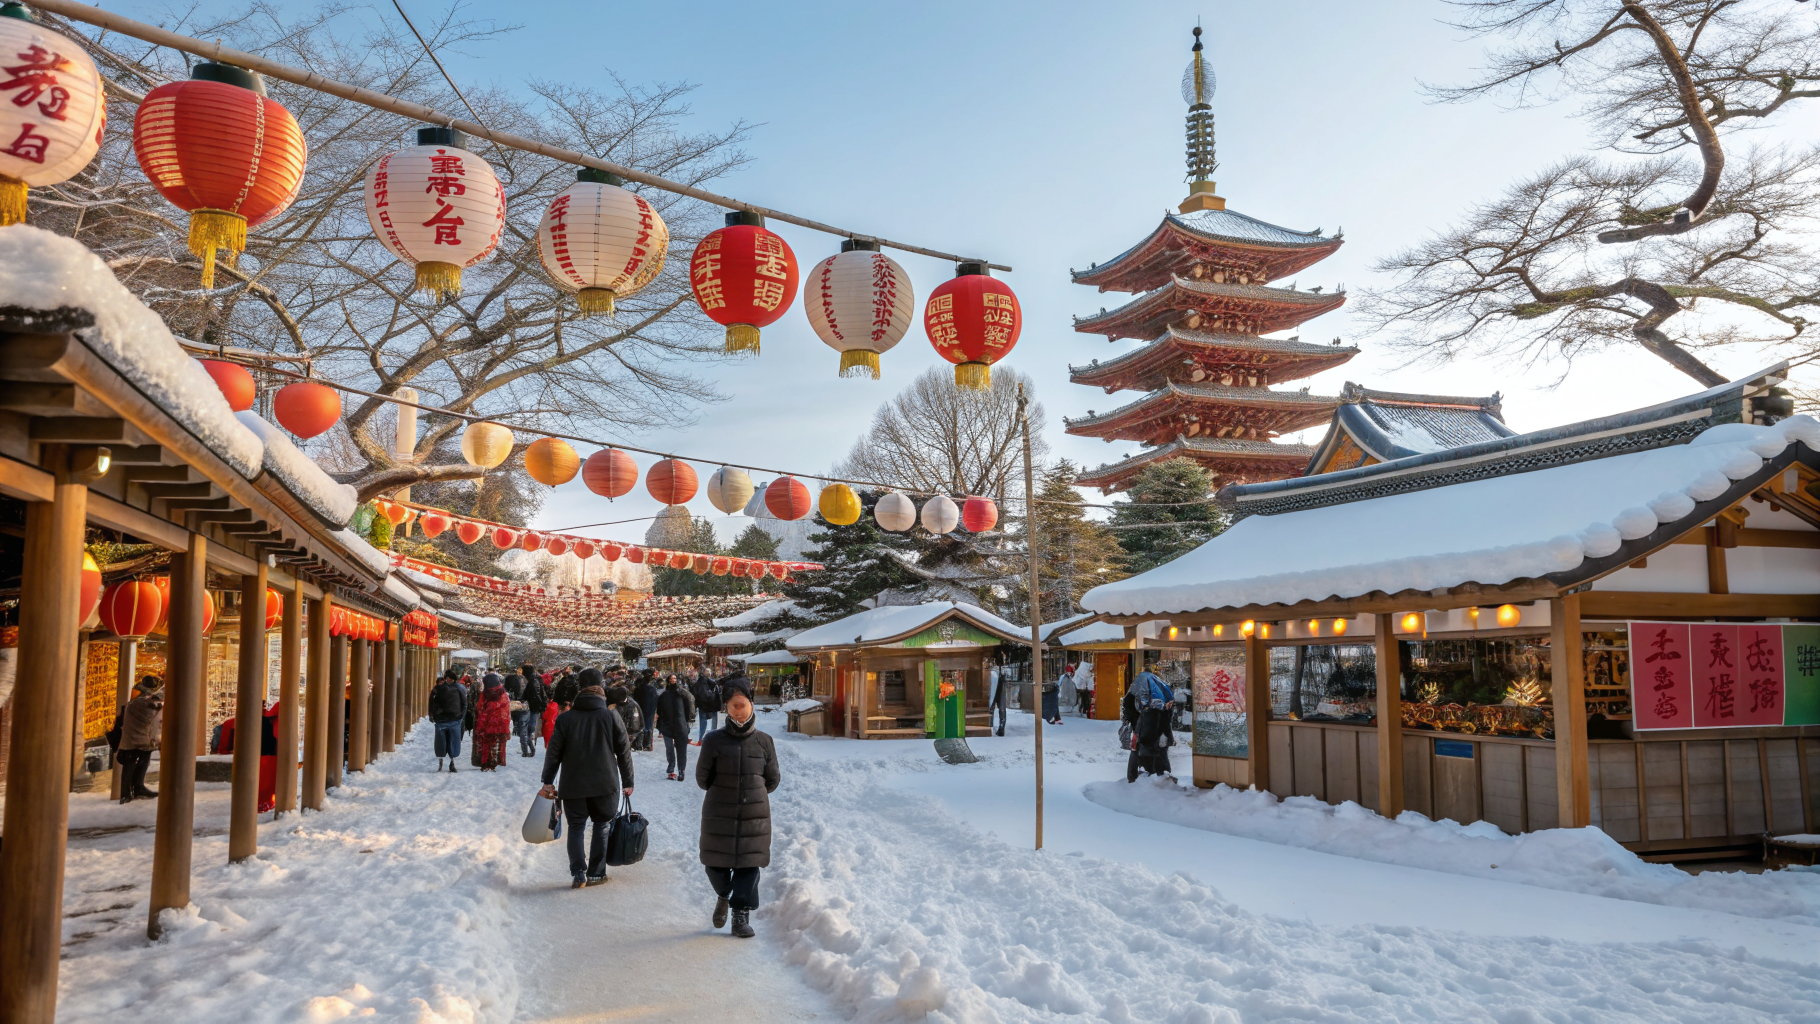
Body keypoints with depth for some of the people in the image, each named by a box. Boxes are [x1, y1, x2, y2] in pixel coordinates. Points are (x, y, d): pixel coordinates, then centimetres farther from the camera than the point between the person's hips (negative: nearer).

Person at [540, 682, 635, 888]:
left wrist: (548, 781, 9)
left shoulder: (565, 718, 2)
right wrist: (627, 782, 11)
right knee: (601, 827, 11)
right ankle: (595, 874, 10)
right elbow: (624, 752, 3)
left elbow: (553, 752, 2)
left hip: (573, 786, 0)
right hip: (605, 785, 0)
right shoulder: (611, 717, 1)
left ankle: (578, 873, -1)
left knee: (576, 827, 9)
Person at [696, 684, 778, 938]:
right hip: (719, 814, 0)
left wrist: (751, 792, 6)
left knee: (749, 865, 2)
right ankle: (724, 895, 37)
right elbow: (703, 778, 3)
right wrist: (724, 793, 8)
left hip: (755, 814, 1)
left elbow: (772, 780, 9)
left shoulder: (763, 741, 0)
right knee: (716, 865, 7)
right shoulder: (714, 740, -5)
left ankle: (741, 915, 14)